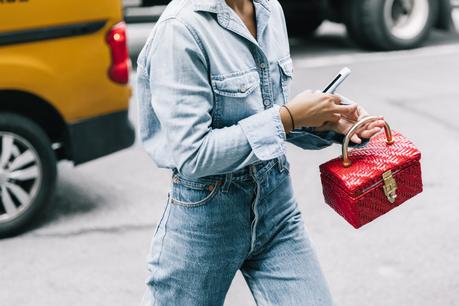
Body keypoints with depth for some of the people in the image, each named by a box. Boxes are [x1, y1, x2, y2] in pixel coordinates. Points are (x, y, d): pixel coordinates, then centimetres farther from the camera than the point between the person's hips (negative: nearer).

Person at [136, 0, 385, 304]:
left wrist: (329, 122, -6)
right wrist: (289, 117, -21)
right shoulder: (181, 27, -21)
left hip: (276, 201, 6)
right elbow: (192, 156, -23)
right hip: (206, 215, -6)